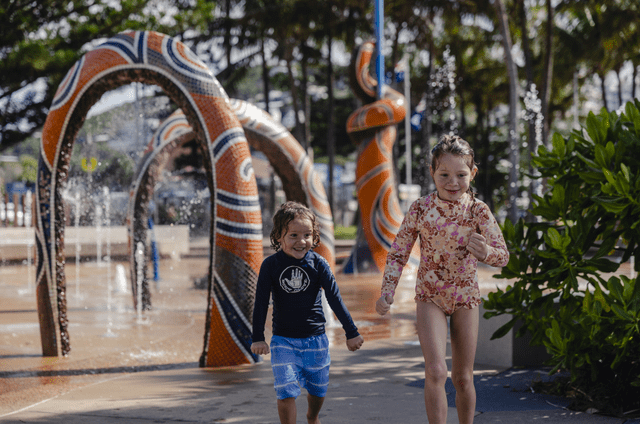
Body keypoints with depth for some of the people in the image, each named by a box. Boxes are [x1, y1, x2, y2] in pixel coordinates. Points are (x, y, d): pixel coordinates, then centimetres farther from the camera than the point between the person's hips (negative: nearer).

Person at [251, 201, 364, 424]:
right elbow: (261, 303, -3)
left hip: (315, 339, 2)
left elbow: (335, 298, -3)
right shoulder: (270, 266, -9)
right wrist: (258, 337, -4)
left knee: (317, 390, 17)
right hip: (283, 341, -2)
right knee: (286, 392, -13)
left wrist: (351, 332, -1)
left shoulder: (318, 264, -7)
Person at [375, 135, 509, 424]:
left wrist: (485, 252, -35)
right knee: (435, 372, -17)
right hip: (430, 296, -1)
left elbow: (503, 255, -12)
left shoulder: (478, 211, -11)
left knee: (463, 377, 9)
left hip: (465, 296, 1)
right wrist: (387, 292, -11)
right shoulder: (420, 210, -11)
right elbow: (398, 252, -2)